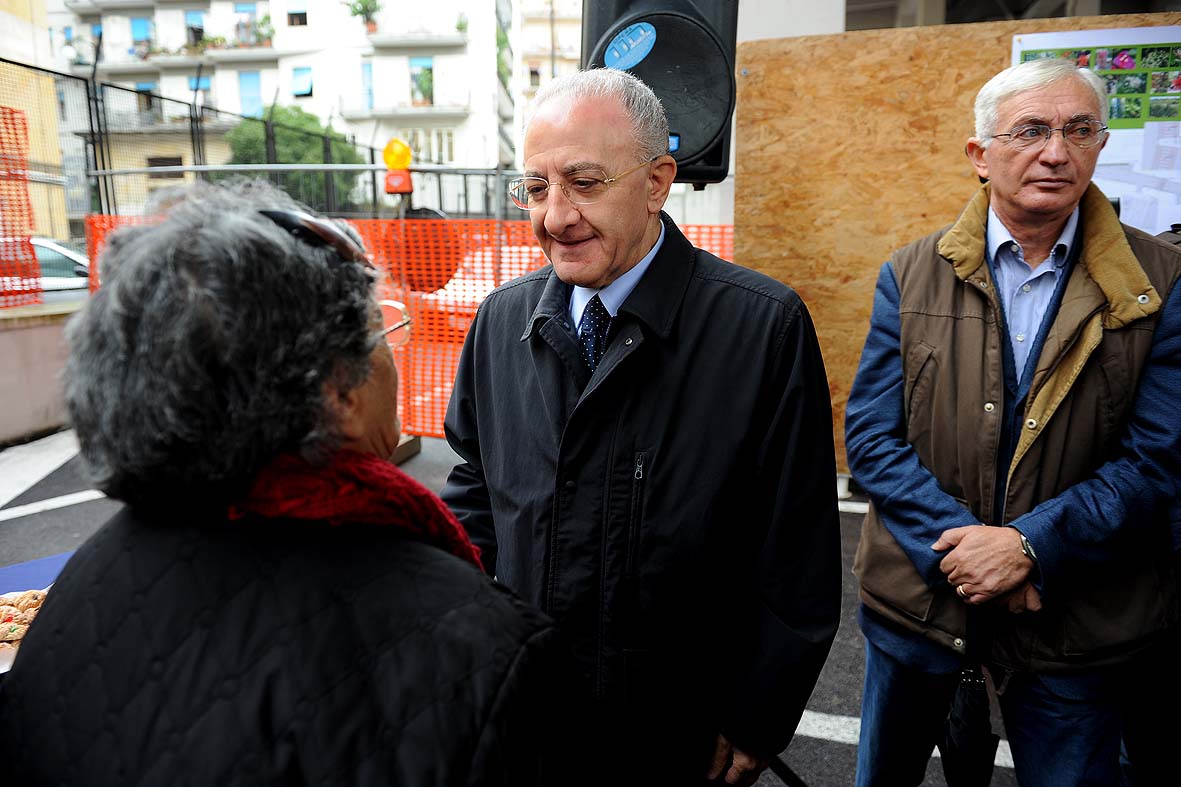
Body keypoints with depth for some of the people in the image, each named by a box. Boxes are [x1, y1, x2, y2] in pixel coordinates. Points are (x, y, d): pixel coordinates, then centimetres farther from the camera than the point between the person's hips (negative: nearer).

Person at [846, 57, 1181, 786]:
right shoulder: (910, 275, -3)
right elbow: (872, 435, -7)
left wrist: (1030, 546, -19)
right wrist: (962, 543, -17)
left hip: (1081, 614, 0)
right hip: (918, 593, 1)